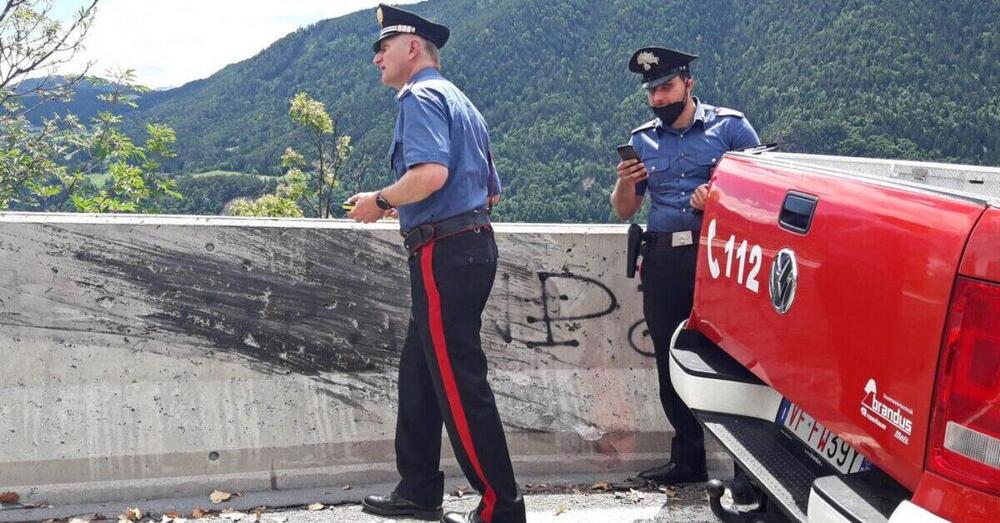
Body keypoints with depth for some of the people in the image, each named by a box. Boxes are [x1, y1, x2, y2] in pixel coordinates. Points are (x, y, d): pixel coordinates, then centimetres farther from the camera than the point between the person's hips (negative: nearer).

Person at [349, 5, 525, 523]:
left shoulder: (421, 96, -8)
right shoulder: (460, 102, 23)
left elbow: (431, 173, -27)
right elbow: (492, 191, 25)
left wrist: (380, 201, -10)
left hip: (444, 254, -10)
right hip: (473, 243, 10)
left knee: (459, 384, -5)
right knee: (418, 372, 16)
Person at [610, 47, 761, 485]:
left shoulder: (729, 127, 4)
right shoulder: (643, 139, 15)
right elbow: (624, 212, 16)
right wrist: (625, 182, -5)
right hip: (663, 263, 4)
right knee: (670, 362, 7)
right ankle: (688, 459, 20)